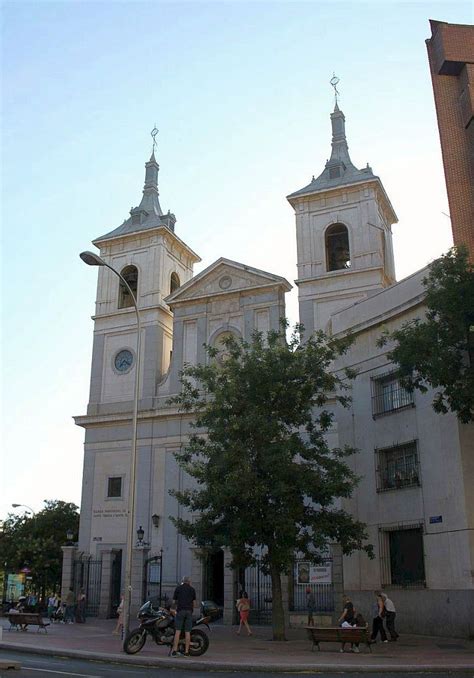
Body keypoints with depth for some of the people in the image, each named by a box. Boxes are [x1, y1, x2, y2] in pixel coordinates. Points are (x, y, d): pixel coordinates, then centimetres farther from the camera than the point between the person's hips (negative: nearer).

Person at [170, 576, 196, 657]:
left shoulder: (178, 588, 9)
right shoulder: (192, 589, 12)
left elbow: (174, 602, 9)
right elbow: (194, 603, 11)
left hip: (180, 611, -1)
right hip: (189, 611, 1)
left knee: (178, 631, -2)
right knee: (187, 632, 2)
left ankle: (174, 651, -6)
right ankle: (186, 652, 2)